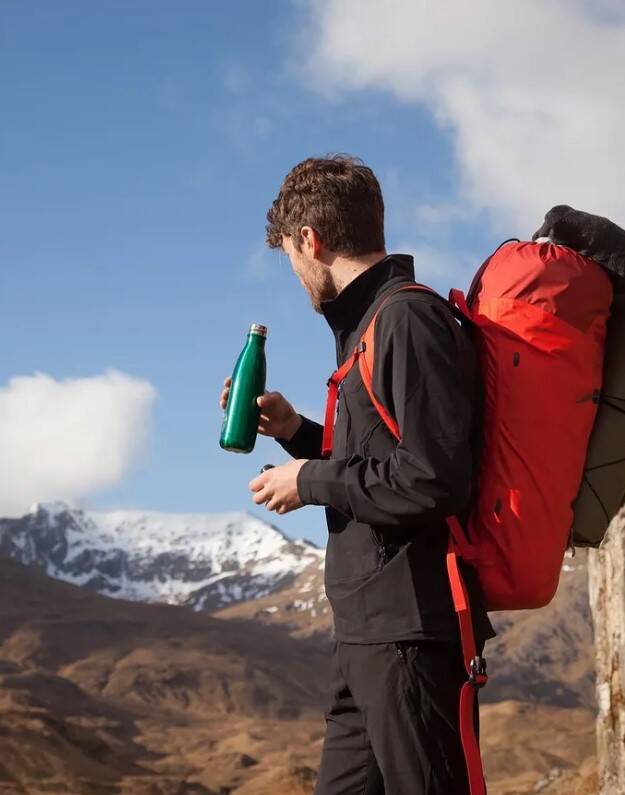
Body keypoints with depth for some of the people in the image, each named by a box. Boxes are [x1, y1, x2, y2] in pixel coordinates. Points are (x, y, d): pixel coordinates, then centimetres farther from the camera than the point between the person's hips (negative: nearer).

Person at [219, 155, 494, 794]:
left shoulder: (408, 318, -12)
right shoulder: (372, 322, 18)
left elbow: (432, 483, -21)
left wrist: (310, 482, -9)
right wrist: (294, 430, 17)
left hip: (410, 629, -10)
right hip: (367, 630, 10)